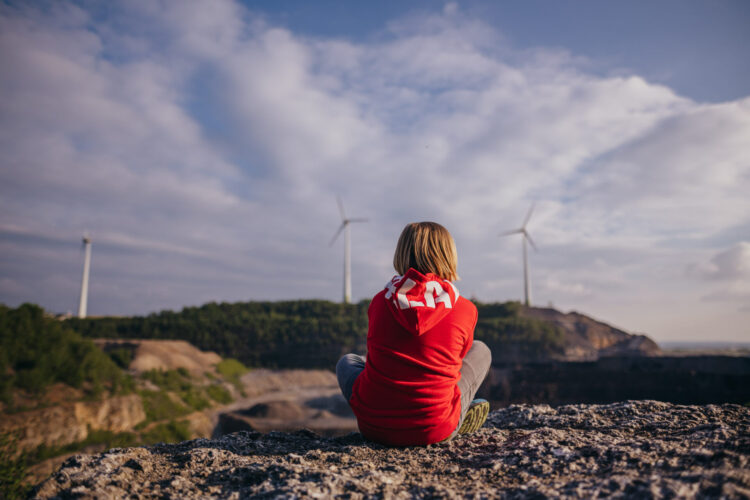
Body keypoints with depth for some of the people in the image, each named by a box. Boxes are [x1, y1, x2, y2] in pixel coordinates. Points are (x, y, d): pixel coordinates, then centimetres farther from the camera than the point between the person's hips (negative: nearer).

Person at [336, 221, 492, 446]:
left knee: (347, 362, 34)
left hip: (374, 426, 2)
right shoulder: (465, 309, -7)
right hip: (433, 430, -1)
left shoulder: (379, 301, -1)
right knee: (481, 351, 20)